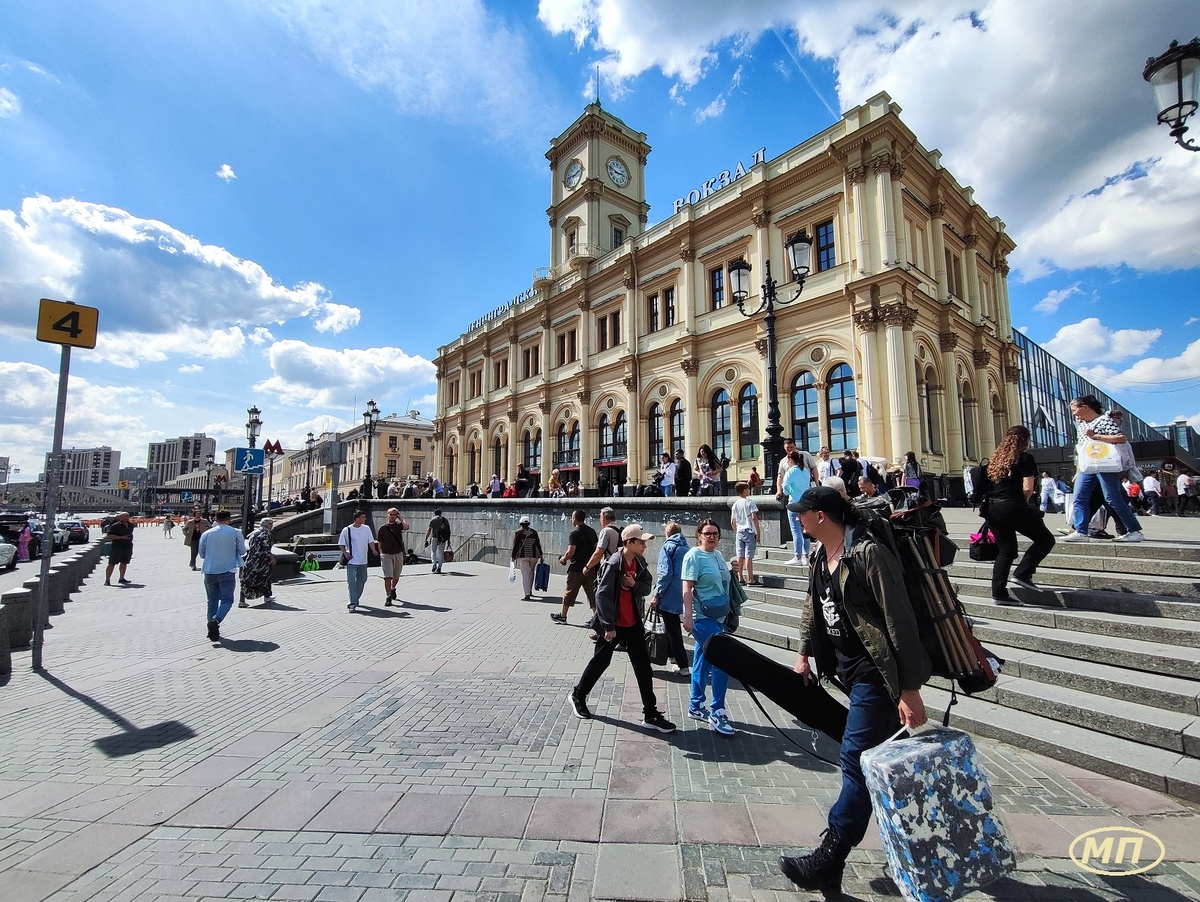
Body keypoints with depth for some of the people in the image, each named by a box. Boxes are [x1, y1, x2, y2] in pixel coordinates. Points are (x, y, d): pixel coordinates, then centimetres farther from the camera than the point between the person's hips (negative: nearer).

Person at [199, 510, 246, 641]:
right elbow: (242, 551, 3)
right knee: (227, 599, 3)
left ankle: (213, 630, 16)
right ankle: (216, 620, -22)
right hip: (227, 571, -3)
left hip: (209, 571, 3)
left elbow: (201, 554, 11)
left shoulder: (206, 533, 3)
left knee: (212, 600, 14)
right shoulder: (236, 533, -4)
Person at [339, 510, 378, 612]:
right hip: (351, 561, -4)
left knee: (362, 581, 13)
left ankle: (355, 600, 30)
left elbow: (371, 541, 3)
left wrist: (374, 550, -14)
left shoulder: (367, 529, 5)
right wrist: (345, 553, -13)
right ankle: (353, 604, -6)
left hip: (363, 561, 4)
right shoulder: (347, 530, -5)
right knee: (351, 582, -8)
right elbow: (341, 544, 2)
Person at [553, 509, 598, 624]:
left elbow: (571, 552, -19)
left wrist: (563, 559, -2)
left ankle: (563, 616, 21)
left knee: (569, 592, 9)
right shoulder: (592, 531, 8)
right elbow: (596, 549, 14)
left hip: (576, 568, -5)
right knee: (592, 593, 7)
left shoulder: (575, 533, -13)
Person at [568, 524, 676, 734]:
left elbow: (647, 586, 9)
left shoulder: (639, 562, 0)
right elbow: (602, 595, -21)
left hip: (633, 623, 6)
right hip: (613, 624, -6)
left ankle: (650, 715, 14)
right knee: (601, 661, 10)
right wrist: (608, 626, -20)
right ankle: (578, 695, 34)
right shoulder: (613, 564, -21)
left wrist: (634, 585, -14)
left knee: (643, 666, 5)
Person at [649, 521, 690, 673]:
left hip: (669, 596, -7)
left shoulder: (667, 547, -8)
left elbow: (666, 573, -17)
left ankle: (683, 666, 0)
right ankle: (671, 653, 38)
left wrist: (656, 594, -13)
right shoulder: (686, 548, 11)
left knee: (673, 631, 0)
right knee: (674, 627, 24)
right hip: (682, 596, 7)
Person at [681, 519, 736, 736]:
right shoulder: (694, 556, -13)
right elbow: (687, 589, -17)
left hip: (718, 617, 8)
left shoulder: (718, 555, 10)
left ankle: (696, 707, 28)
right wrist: (688, 616, -21)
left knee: (703, 662, 16)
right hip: (702, 618, -8)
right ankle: (717, 713, 4)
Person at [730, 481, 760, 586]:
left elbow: (732, 522, 9)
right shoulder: (749, 502, -7)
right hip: (749, 532, -5)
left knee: (739, 556, 7)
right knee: (748, 556, -4)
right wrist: (758, 532, -9)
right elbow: (754, 518, -14)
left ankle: (740, 578, 12)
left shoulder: (735, 504, 8)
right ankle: (750, 579, 0)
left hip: (739, 533, 5)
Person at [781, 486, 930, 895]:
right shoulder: (821, 559, 7)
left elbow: (900, 622, -21)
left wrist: (910, 691, -20)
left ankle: (827, 865, 5)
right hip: (848, 670, 9)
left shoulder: (868, 554, -20)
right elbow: (814, 608, 21)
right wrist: (804, 653, 20)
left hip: (877, 673, -9)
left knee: (856, 761, -4)